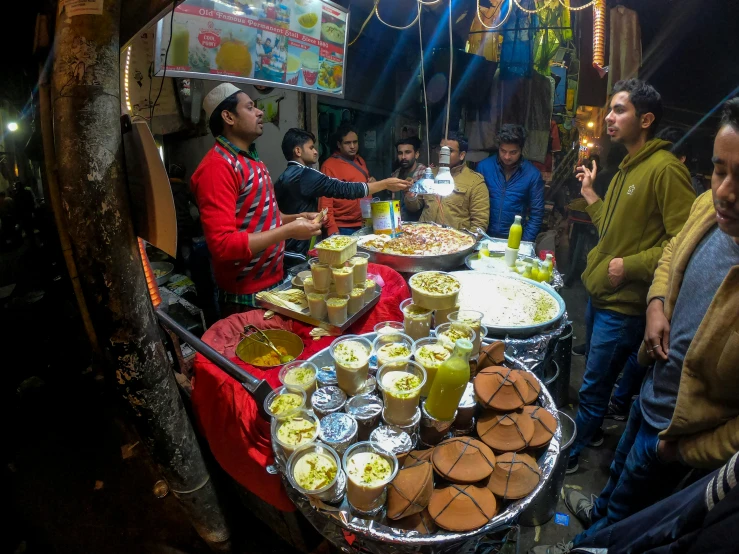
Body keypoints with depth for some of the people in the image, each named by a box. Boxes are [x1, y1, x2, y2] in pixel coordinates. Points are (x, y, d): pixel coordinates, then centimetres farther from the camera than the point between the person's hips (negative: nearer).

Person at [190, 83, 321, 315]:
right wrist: (289, 231, -24)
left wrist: (296, 218, 4)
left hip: (273, 281, 9)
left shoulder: (251, 159, 11)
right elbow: (222, 244, -27)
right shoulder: (218, 166, -20)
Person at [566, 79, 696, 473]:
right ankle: (592, 432, 44)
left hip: (624, 306, -9)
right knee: (596, 378, 24)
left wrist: (630, 266, -22)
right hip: (600, 294, 9)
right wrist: (589, 193, 13)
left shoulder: (665, 169, -17)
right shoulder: (627, 168, 13)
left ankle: (568, 455, 24)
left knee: (592, 388, 5)